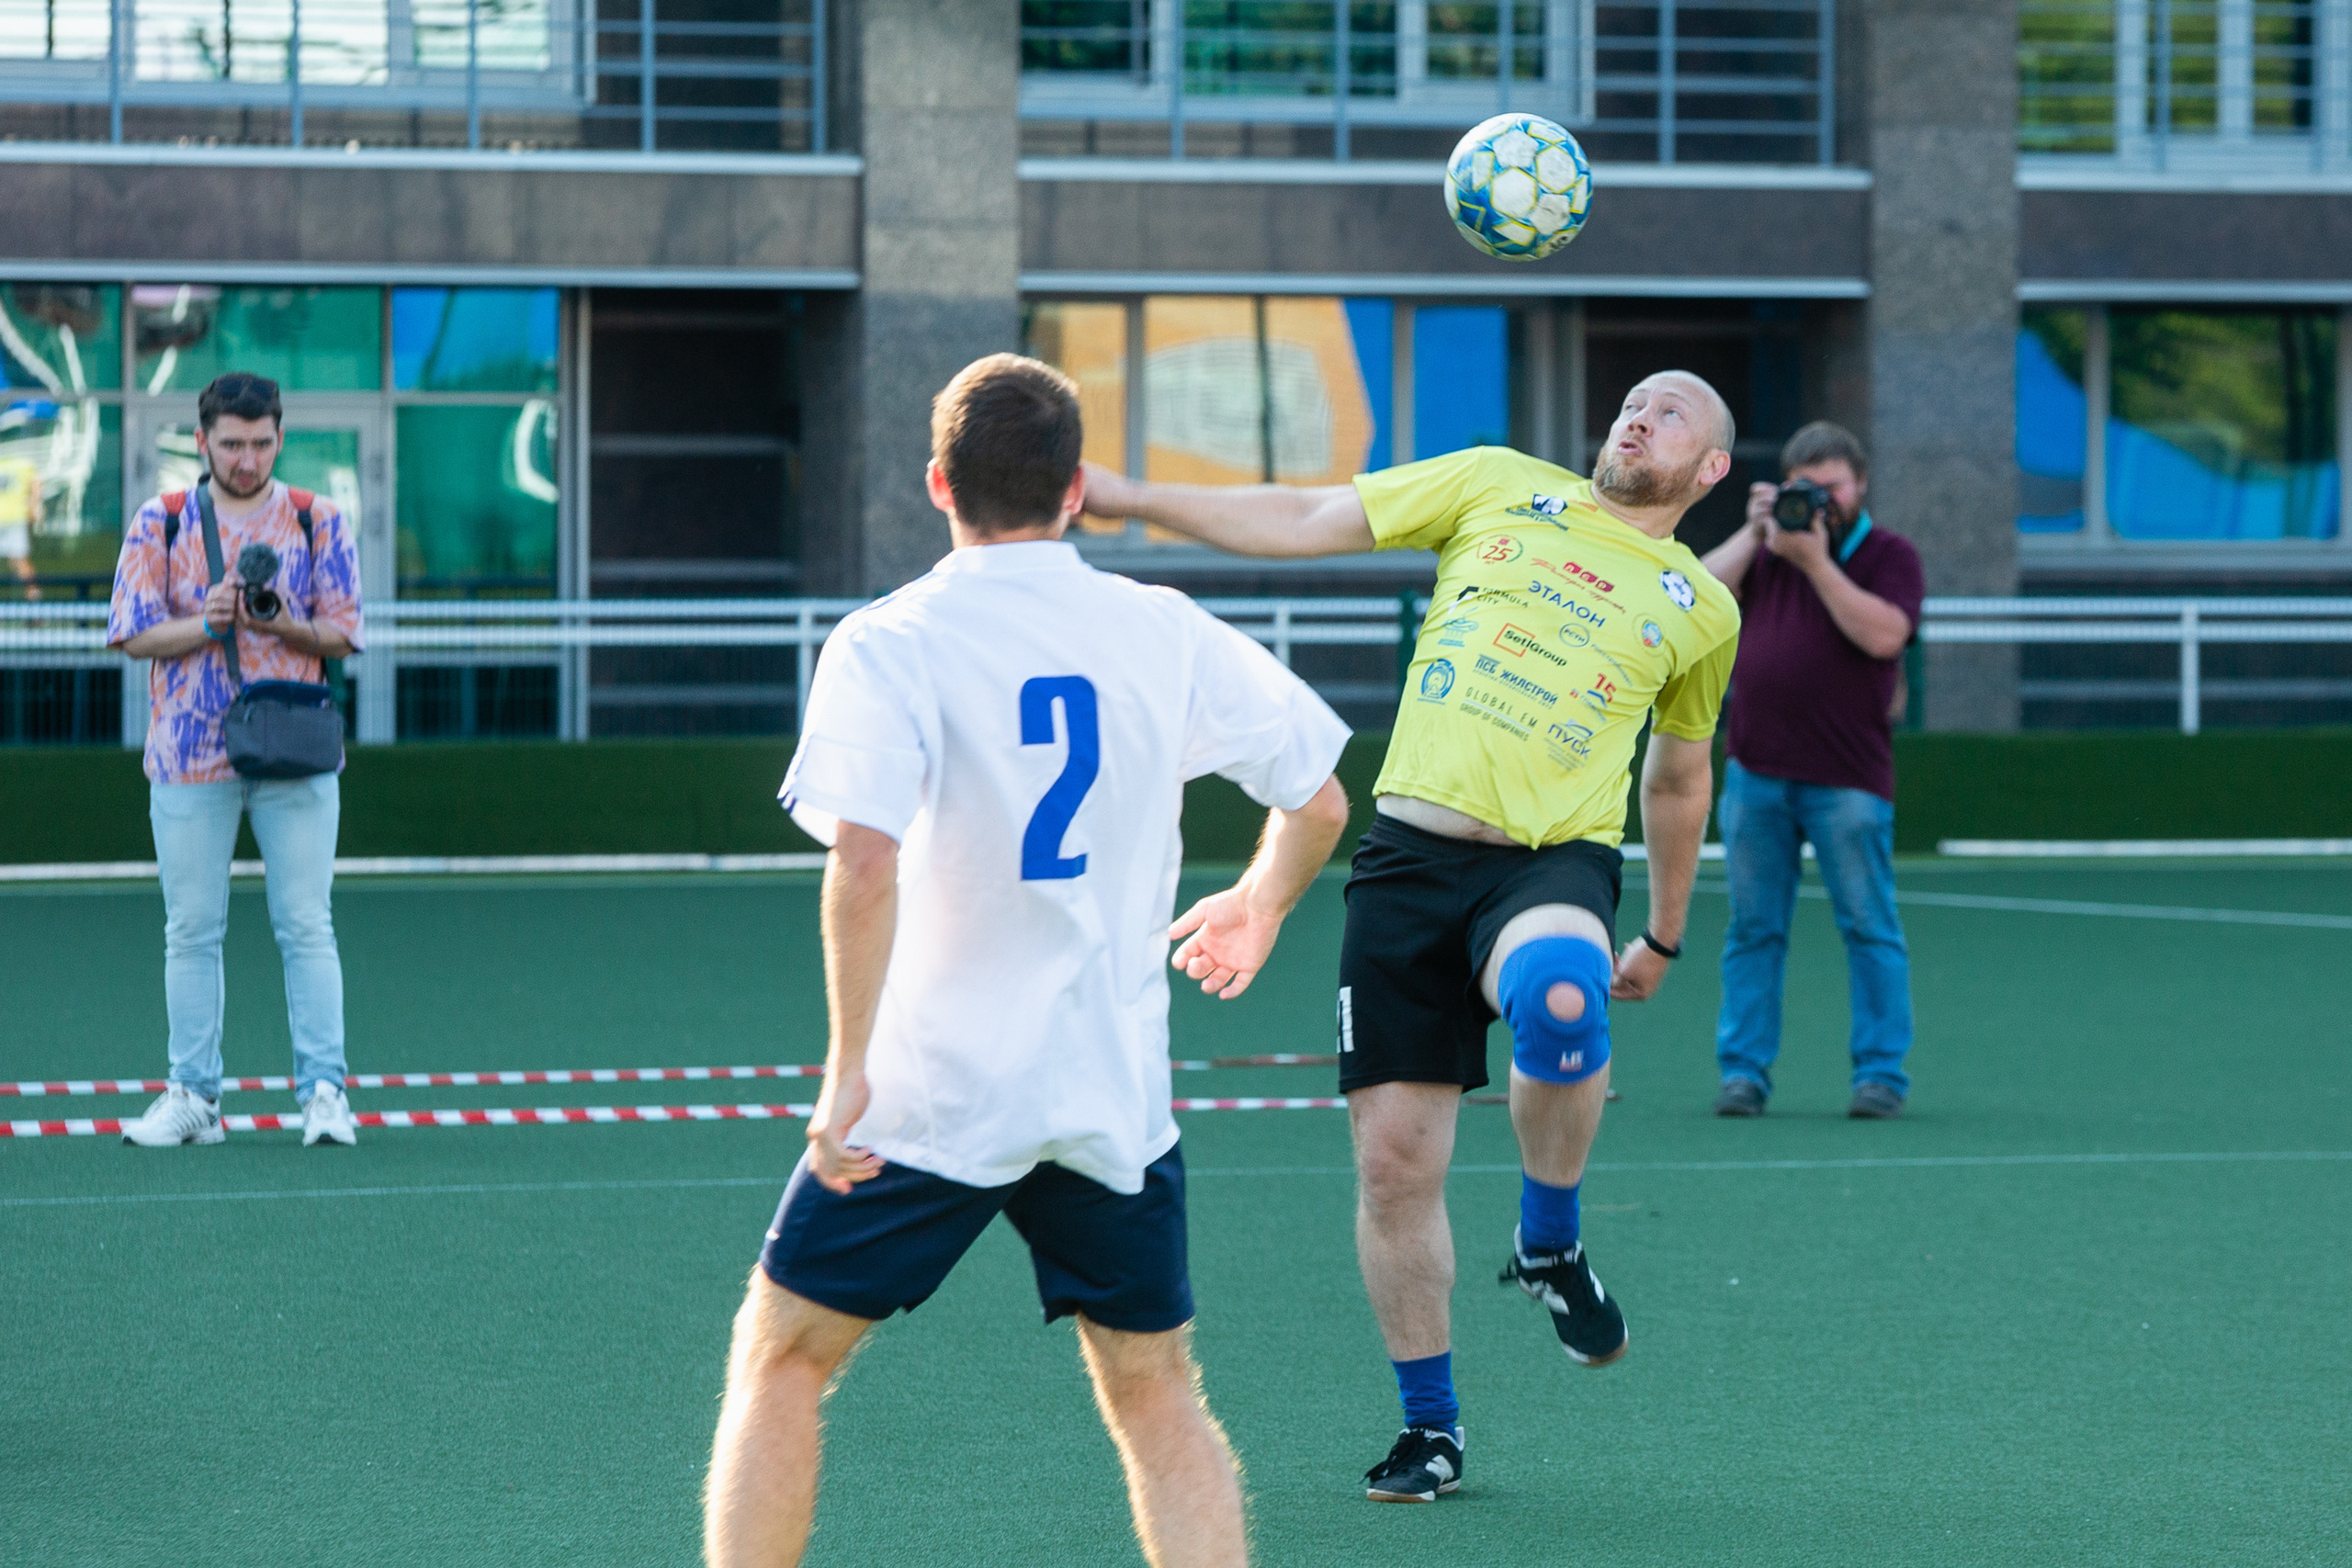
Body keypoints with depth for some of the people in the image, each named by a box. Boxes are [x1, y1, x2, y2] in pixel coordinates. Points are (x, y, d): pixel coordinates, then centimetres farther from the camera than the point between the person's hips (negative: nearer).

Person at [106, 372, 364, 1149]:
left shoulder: (319, 523, 7)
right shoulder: (159, 524, 7)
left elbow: (341, 635, 3)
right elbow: (136, 636, 1)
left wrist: (284, 625, -16)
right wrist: (208, 625, -16)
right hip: (189, 756, 1)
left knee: (306, 927, -5)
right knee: (191, 932, 3)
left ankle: (323, 1088, -4)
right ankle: (193, 1096, 7)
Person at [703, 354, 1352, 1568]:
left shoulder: (887, 645, -10)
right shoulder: (1168, 635, 2)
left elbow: (865, 867, -23)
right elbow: (1319, 801, 11)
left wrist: (847, 1069, -16)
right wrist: (1261, 906, 32)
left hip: (931, 1092, -3)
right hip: (1115, 1092, 3)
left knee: (780, 1359, 12)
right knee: (1157, 1398, 15)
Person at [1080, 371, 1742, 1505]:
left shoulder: (1700, 608, 14)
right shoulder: (1498, 489, 12)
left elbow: (1677, 778, 27)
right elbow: (1311, 521, 11)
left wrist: (1664, 936, 31)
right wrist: (1130, 499, 6)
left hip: (1555, 860, -1)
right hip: (1413, 849, 1)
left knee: (1559, 1003, -37)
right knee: (1393, 1158, -3)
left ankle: (1548, 1242, -10)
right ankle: (1429, 1426, 15)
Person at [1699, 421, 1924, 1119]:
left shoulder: (1889, 555, 3)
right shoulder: (1767, 548, 16)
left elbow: (1883, 634, -15)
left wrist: (1815, 561, -15)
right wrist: (1754, 532, -3)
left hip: (1847, 779, -4)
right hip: (1756, 771, 4)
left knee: (1869, 929, -2)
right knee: (1754, 927, 5)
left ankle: (1881, 1073, 2)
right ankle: (1744, 1068, 9)